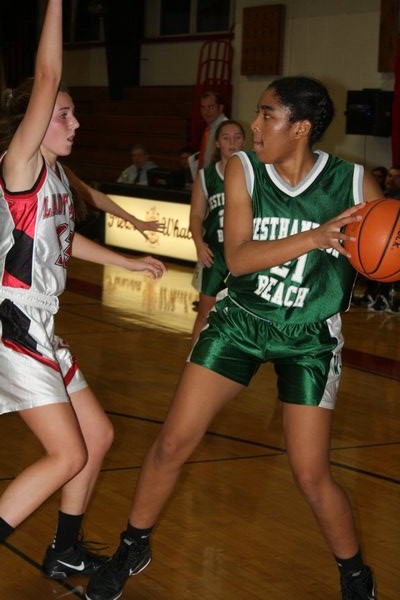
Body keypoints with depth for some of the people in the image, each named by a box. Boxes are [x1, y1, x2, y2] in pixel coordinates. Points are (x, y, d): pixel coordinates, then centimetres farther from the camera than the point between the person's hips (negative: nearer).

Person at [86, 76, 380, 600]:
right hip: (240, 320, 2)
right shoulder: (243, 170, -11)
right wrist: (316, 237, -33)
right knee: (173, 443, 1)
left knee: (312, 475, -2)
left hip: (310, 338, -2)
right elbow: (237, 258, -20)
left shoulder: (354, 184, -14)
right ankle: (133, 549, 24)